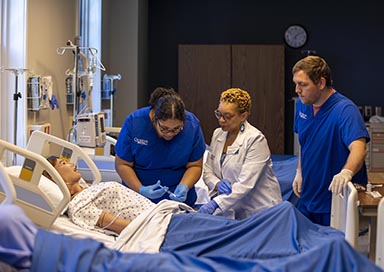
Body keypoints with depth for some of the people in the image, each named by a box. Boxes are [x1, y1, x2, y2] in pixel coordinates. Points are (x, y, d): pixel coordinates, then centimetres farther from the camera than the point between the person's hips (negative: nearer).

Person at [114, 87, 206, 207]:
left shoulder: (192, 125, -12)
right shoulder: (133, 123, -15)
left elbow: (195, 166, -3)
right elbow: (122, 164, -9)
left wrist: (184, 186, -21)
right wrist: (141, 189, -22)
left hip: (179, 199, 1)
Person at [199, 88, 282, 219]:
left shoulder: (256, 140, -14)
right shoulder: (217, 134, 7)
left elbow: (246, 184, -21)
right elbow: (208, 171, 11)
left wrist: (216, 203, -29)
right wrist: (217, 184, -12)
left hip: (259, 212, -6)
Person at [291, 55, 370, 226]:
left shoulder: (344, 110, -23)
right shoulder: (302, 104, 0)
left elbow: (358, 148, -38)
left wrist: (347, 172, -56)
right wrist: (299, 171, 9)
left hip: (335, 202, -7)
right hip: (307, 198, 7)